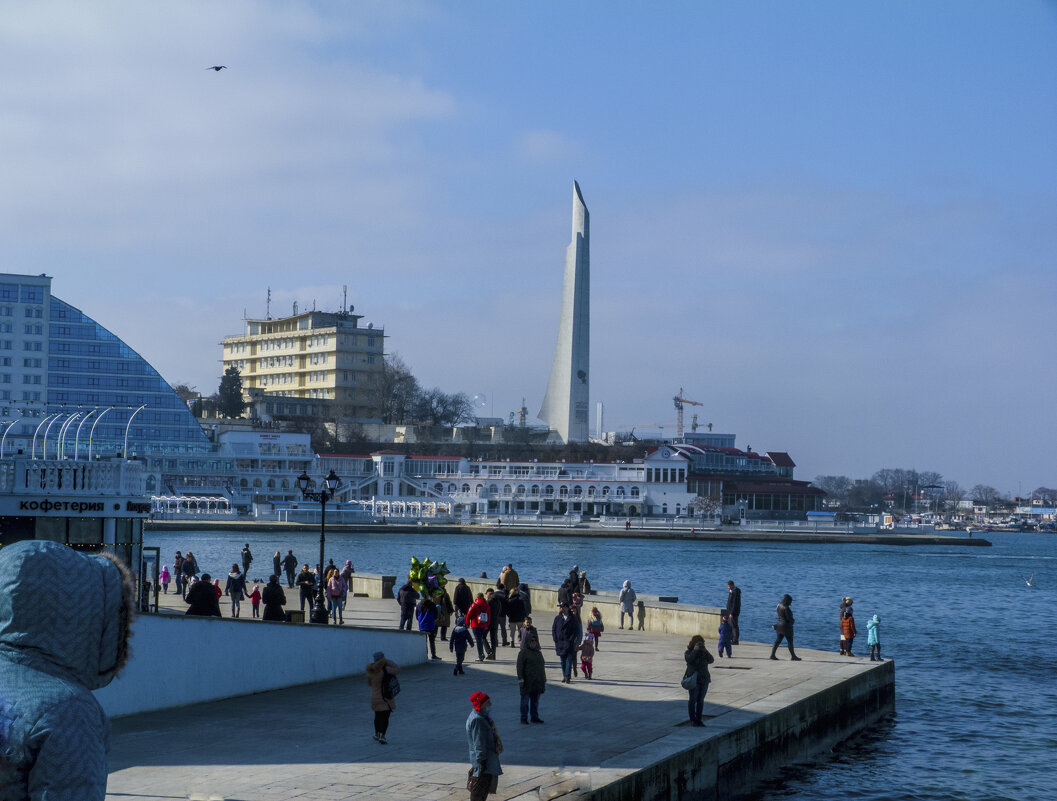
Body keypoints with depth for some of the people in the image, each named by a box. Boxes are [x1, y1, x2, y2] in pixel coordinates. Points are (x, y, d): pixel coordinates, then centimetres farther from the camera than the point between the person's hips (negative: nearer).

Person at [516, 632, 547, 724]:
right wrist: (520, 679, -17)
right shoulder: (523, 652, -6)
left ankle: (535, 717, 19)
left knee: (535, 700, 11)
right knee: (525, 700, -1)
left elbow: (542, 667, 20)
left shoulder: (539, 653, 15)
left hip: (538, 681, 6)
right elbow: (520, 666, -10)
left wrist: (544, 680, 18)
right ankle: (524, 718, 5)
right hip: (527, 681, -6)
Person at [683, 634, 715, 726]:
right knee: (693, 700, -2)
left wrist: (705, 651, -14)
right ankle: (692, 720, 2)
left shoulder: (704, 652, 10)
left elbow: (711, 660, -4)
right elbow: (689, 659, -20)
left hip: (704, 679, 4)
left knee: (700, 700, 6)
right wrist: (695, 650, -19)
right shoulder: (689, 652, 0)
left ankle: (698, 719, 12)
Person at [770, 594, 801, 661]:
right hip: (786, 626, -8)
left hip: (779, 625, 8)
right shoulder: (786, 608, -21)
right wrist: (793, 621, 4)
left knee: (778, 640, 10)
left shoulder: (779, 606, 6)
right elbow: (789, 618, -20)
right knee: (790, 641, 2)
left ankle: (772, 654, 6)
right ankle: (793, 656, 9)